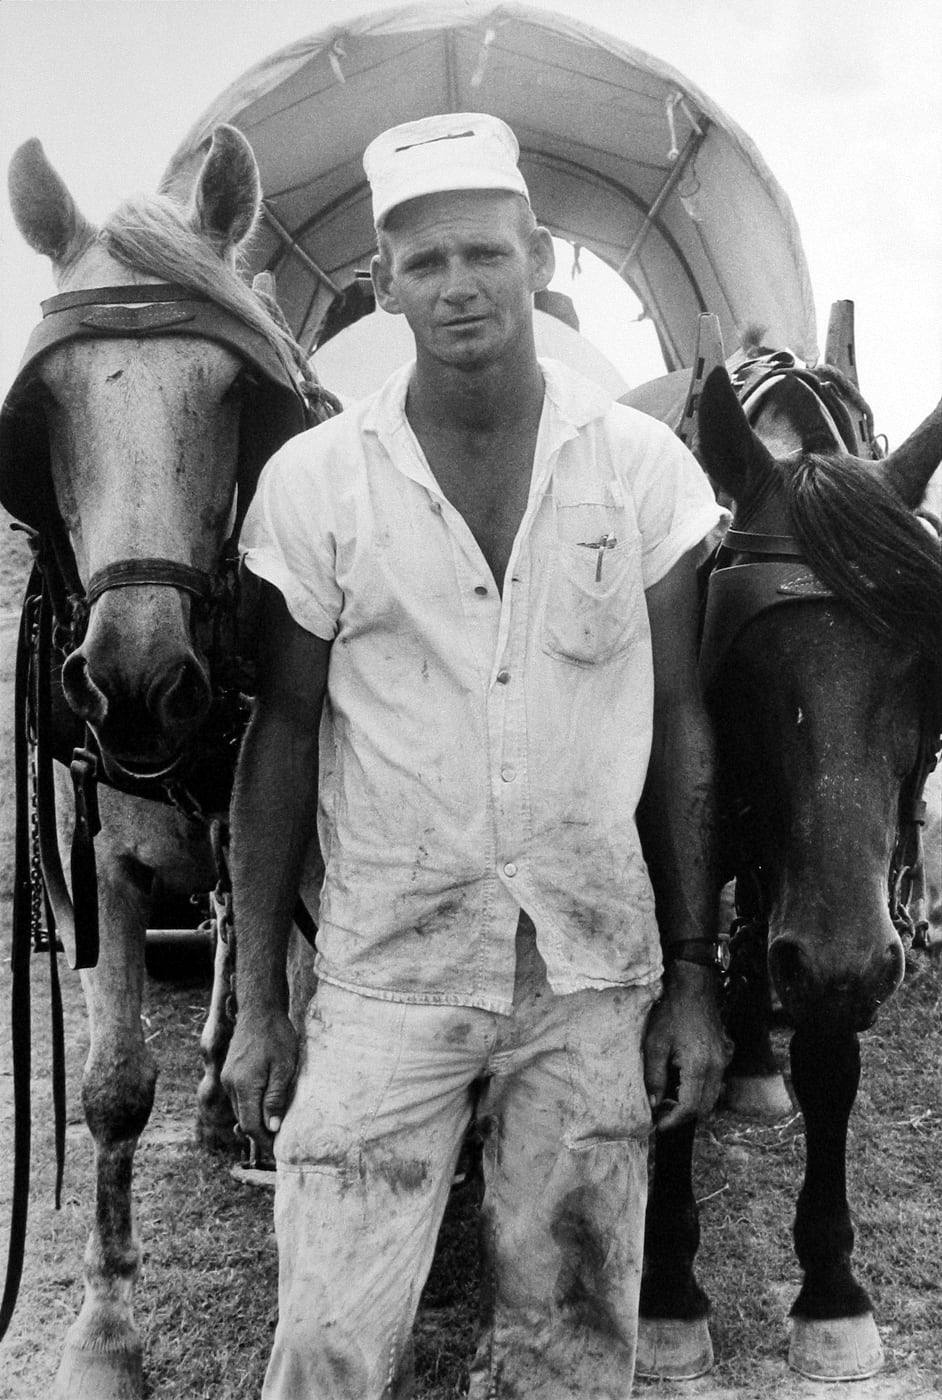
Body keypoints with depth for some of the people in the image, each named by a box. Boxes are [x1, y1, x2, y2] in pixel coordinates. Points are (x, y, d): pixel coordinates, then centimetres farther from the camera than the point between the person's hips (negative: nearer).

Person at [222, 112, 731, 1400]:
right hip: (383, 970, -1)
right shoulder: (312, 483, -4)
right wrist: (257, 1004, -1)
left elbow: (682, 728, 2)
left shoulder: (643, 467, -1)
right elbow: (279, 741, 0)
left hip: (598, 969, 1)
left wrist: (694, 978, 0)